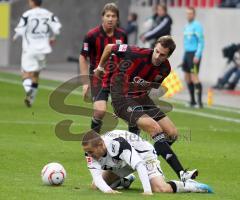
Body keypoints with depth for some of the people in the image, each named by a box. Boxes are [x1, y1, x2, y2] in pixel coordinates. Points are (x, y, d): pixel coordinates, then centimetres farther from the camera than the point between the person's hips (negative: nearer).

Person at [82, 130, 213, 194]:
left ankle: (190, 185, -2)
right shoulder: (91, 151, -23)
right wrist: (107, 190, -52)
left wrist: (147, 191, -53)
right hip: (123, 162, 7)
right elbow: (96, 176, -31)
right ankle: (124, 182, 26)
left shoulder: (117, 144, -41)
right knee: (96, 185, -1)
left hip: (144, 155, -7)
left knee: (161, 189, -28)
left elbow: (139, 165, -45)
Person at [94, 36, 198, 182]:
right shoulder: (137, 54, -21)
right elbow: (109, 48, -5)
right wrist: (100, 67, 10)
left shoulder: (165, 69, -3)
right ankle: (181, 174, -33)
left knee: (172, 133, -1)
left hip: (142, 99, 7)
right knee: (155, 128, -26)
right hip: (122, 99, -7)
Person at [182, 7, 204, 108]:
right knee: (187, 77, 9)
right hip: (187, 53, 9)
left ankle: (199, 102, -14)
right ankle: (192, 101, 16)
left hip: (194, 54, -9)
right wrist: (184, 57, 20)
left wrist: (197, 55, -21)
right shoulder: (186, 26, 16)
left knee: (194, 76, -14)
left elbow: (201, 41, -14)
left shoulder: (197, 25, -9)